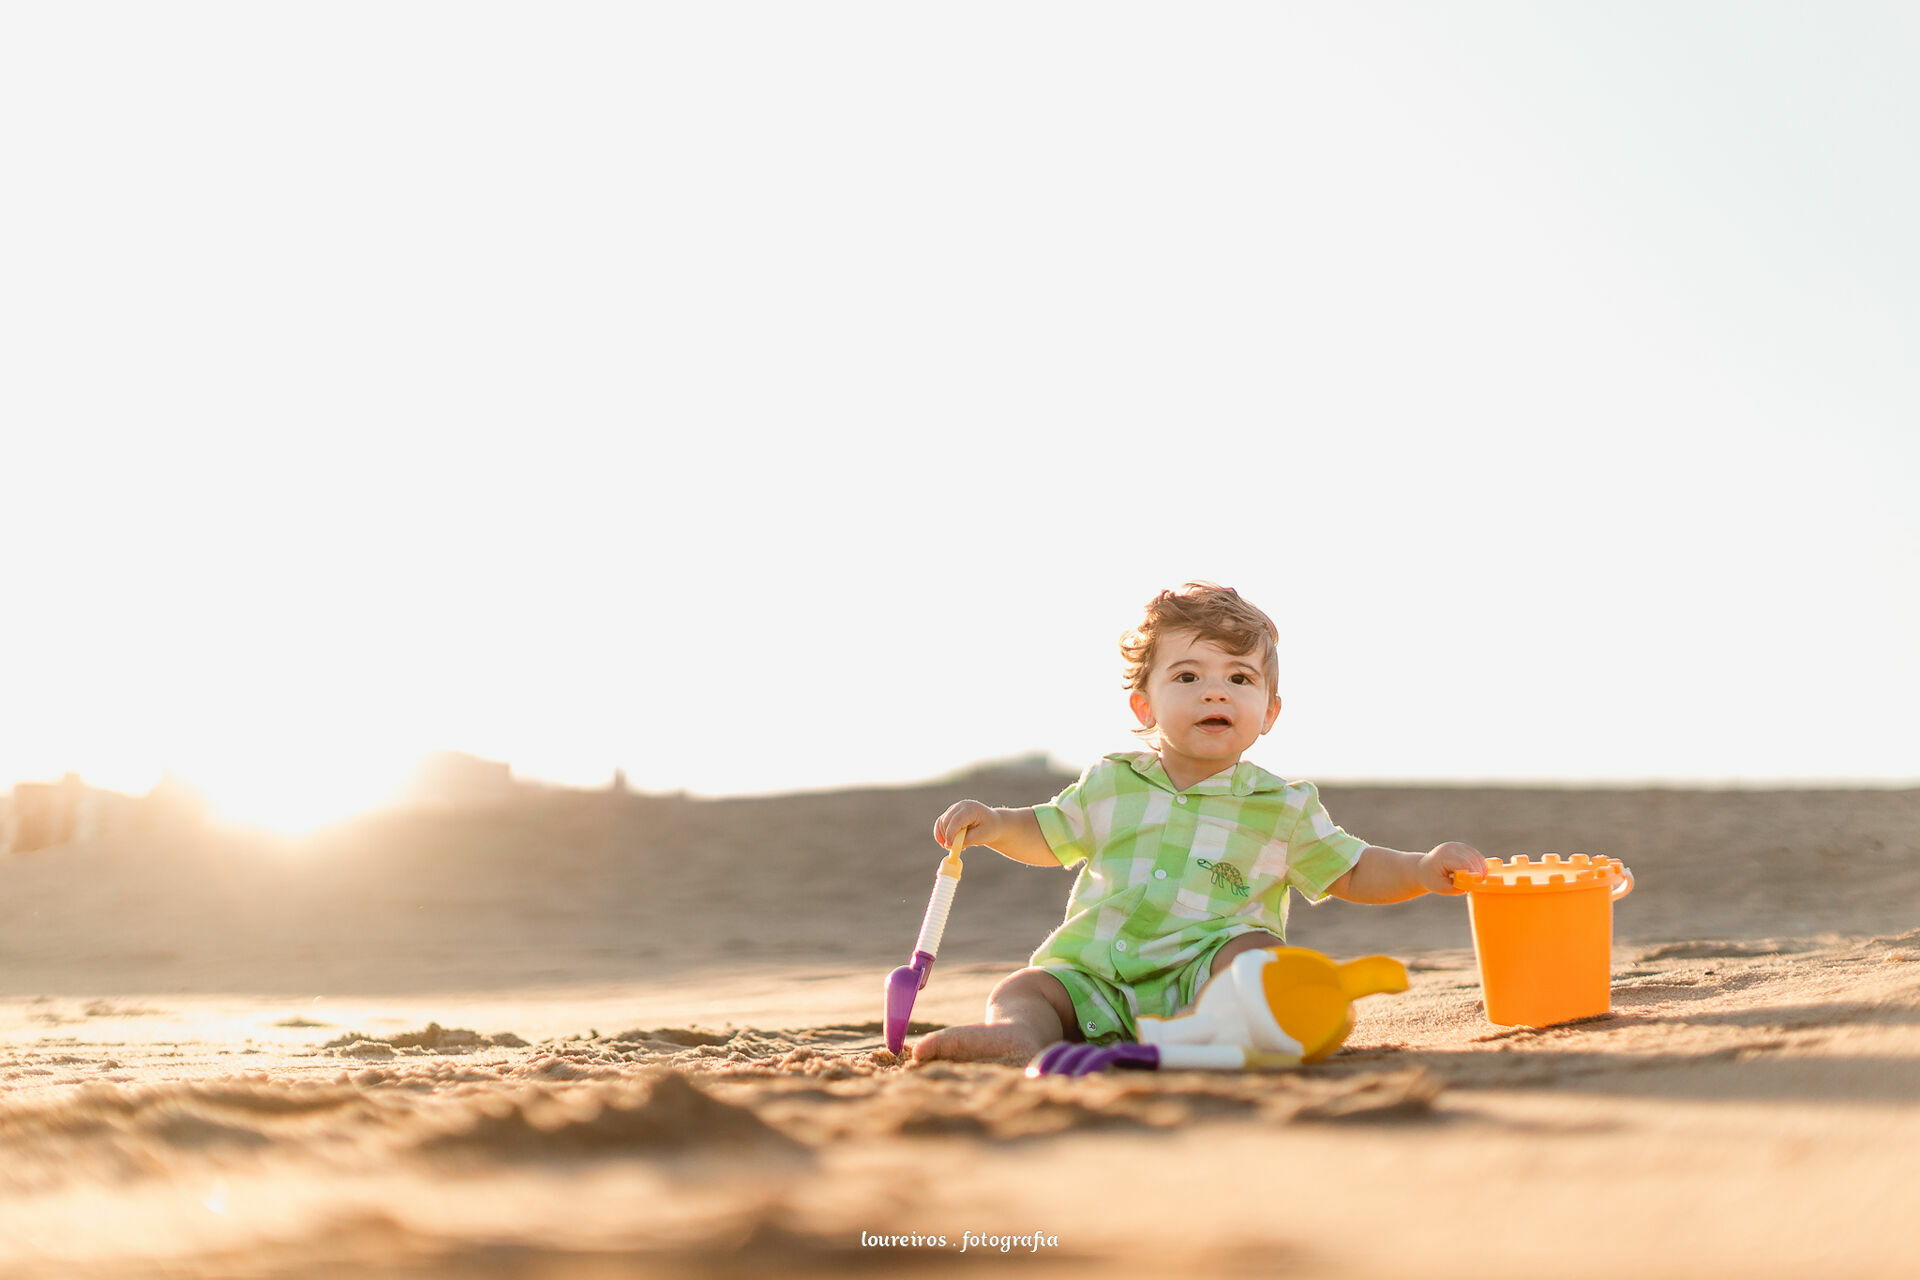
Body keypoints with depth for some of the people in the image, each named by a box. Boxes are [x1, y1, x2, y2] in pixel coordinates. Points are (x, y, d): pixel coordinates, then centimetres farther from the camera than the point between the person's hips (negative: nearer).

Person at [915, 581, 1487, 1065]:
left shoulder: (1283, 807, 8)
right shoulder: (1111, 784, 13)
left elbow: (1352, 873, 15)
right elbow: (1048, 836, 27)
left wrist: (1422, 870, -3)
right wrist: (996, 824, 6)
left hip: (1199, 968, -2)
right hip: (1094, 971, 2)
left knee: (1256, 949, -31)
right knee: (1022, 989, -21)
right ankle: (1019, 1035, -53)